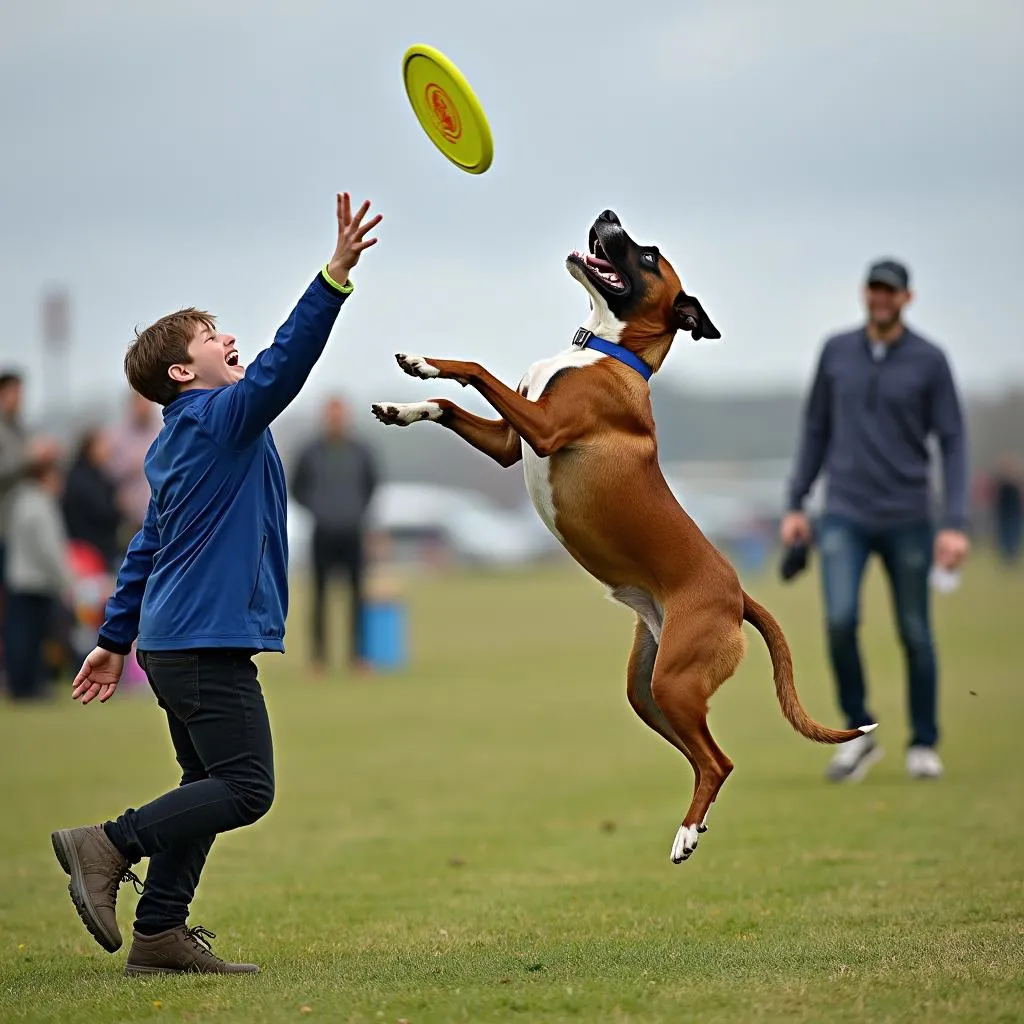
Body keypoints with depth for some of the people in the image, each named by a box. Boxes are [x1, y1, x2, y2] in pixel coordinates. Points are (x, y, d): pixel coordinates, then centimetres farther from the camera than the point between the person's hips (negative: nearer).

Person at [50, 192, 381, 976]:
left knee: (208, 786, 12)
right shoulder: (220, 419, -9)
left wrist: (116, 639, 27)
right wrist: (336, 277, -32)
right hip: (206, 640, -10)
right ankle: (109, 846, -10)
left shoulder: (180, 441, 18)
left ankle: (161, 933, 10)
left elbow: (146, 550, 23)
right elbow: (282, 364, -25)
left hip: (173, 640, 10)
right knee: (245, 788, -10)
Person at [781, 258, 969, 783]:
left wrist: (955, 524, -10)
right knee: (840, 618, -16)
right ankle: (858, 731, 1)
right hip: (845, 515, 1)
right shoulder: (837, 351, 6)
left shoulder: (929, 360, -2)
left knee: (915, 633, 3)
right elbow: (816, 429, 15)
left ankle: (924, 745, 18)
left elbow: (952, 442, -2)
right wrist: (795, 504, 11)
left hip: (907, 518, -1)